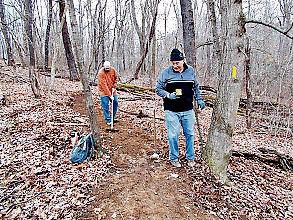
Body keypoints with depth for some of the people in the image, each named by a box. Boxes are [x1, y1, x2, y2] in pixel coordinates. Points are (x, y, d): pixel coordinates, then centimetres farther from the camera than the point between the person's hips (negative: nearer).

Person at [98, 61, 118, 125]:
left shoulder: (113, 70, -10)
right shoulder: (101, 73, -24)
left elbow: (116, 78, 6)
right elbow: (104, 85, -27)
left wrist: (114, 87, -6)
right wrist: (110, 95, -29)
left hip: (112, 90, 5)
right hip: (103, 91, -5)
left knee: (115, 103, 6)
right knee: (105, 105, -7)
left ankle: (113, 117, 21)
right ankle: (108, 120, 4)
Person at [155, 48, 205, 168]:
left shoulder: (191, 71, 6)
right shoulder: (165, 73, -4)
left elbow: (196, 87, 19)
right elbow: (158, 88, 0)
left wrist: (199, 99, 11)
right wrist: (168, 95, -16)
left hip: (188, 110, 3)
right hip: (172, 111, -3)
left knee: (190, 134, 11)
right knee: (173, 135, 3)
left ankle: (190, 158, 29)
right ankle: (174, 158, 22)